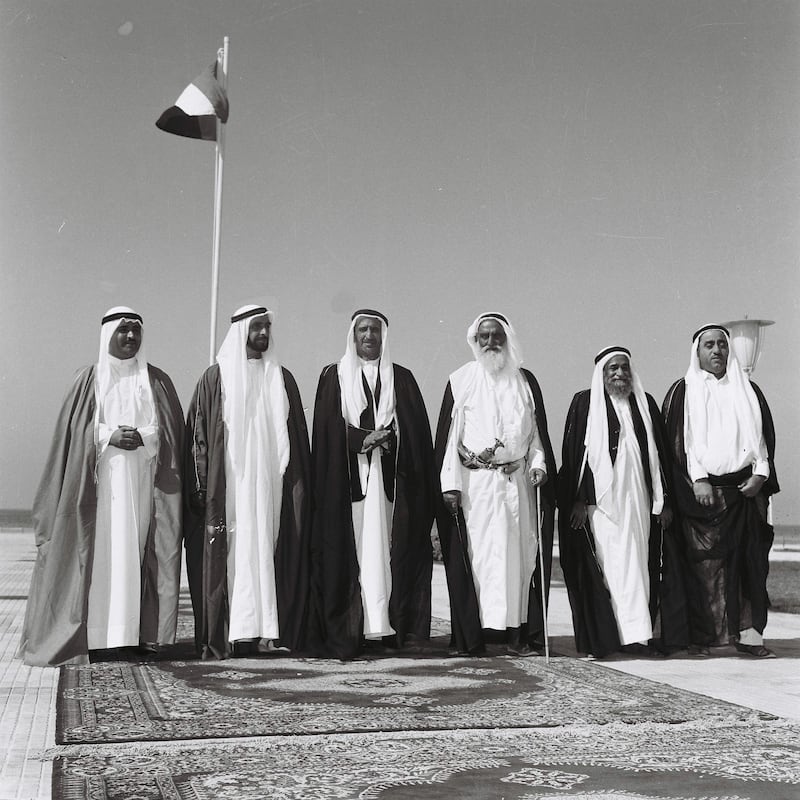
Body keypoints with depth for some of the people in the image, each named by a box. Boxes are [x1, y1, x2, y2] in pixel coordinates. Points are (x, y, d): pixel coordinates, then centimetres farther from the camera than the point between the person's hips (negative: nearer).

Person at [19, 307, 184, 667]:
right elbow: (75, 428, 1)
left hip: (143, 484, 1)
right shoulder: (89, 379, 8)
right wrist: (109, 436, -15)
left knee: (136, 551, -2)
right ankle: (93, 633, -1)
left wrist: (142, 437, -14)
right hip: (100, 481, -1)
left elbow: (172, 430, 4)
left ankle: (141, 630, 0)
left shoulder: (157, 381, 11)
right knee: (99, 551, -5)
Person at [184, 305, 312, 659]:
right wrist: (201, 485, -7)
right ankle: (224, 635, -3)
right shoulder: (216, 377, 4)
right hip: (230, 482, -3)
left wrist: (297, 484, 7)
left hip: (271, 482, 3)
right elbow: (197, 434, 1)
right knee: (231, 554, -5)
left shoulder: (281, 378, 14)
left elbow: (297, 436, 14)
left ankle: (268, 630, 2)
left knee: (267, 553, 0)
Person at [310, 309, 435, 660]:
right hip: (349, 478, -1)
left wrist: (387, 438, -11)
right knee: (352, 549, -6)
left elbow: (416, 431, 7)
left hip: (391, 478, 1)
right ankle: (352, 630, -5)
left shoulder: (401, 378, 14)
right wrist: (362, 440, -13)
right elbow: (327, 430, 1)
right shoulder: (334, 377, 11)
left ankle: (388, 626, 0)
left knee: (390, 549, -3)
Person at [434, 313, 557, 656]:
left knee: (518, 553, 1)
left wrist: (538, 462, -2)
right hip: (474, 483, -2)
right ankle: (472, 633, 0)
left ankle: (517, 631, 7)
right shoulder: (461, 381, 4)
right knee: (477, 552, -4)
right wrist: (450, 483, -6)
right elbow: (449, 433, 0)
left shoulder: (525, 381, 13)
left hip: (517, 483, 3)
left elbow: (537, 431, 15)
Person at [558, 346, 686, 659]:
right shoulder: (584, 403, 3)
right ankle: (631, 635, -7)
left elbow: (659, 454, 14)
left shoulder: (645, 404, 14)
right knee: (611, 564, -7)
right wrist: (579, 500, -9)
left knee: (638, 563, 2)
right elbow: (573, 453, -2)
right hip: (600, 501, -4)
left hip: (639, 500, 4)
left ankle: (638, 634, 7)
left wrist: (664, 501, 9)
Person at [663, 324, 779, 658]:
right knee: (704, 565, -6)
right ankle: (701, 636, -1)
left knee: (750, 562, 0)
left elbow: (765, 435, 14)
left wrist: (760, 473, -1)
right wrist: (697, 480, -12)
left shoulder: (748, 390, 15)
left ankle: (747, 633, 6)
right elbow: (678, 440, -2)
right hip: (702, 491, -3)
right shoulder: (682, 392, 5)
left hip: (746, 489, 3)